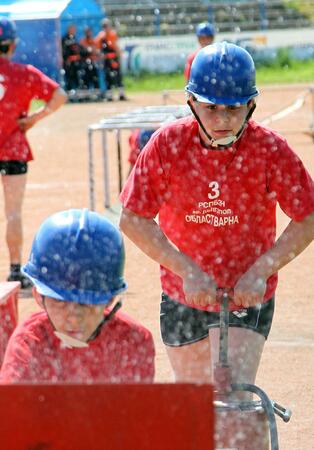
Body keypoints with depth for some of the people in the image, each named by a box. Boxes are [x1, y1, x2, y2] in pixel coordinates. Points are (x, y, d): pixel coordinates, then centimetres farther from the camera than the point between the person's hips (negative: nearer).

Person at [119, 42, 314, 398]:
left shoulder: (270, 149, -16)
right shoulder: (167, 144, -14)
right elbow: (132, 219, -12)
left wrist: (261, 270, -20)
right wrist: (187, 269, -20)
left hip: (246, 298, -2)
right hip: (182, 295, 2)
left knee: (234, 396, -17)